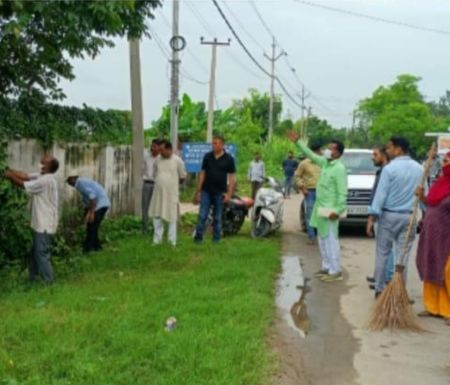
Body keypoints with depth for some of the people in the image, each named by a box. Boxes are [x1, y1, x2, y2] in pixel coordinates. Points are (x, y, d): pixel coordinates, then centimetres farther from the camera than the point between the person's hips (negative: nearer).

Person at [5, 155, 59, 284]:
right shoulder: (43, 177, 10)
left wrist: (10, 176, -3)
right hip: (41, 224, 10)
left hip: (45, 226, -10)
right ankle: (33, 279, 28)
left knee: (42, 254, -4)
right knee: (34, 253, 18)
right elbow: (25, 176, 7)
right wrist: (9, 170, -4)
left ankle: (49, 283, 3)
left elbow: (23, 185, -15)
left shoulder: (45, 180, -21)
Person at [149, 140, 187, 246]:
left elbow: (182, 176, 1)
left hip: (171, 193, -4)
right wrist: (160, 181, 8)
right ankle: (157, 240, 20)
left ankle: (172, 241, 10)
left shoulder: (177, 160, -7)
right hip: (158, 193, 4)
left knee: (172, 218, 2)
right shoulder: (158, 160, 5)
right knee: (157, 217, 9)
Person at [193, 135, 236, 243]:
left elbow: (231, 177, -2)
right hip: (206, 191, 1)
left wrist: (229, 193, -10)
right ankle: (198, 237, 2)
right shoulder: (207, 156, 4)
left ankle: (216, 240, 16)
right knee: (202, 216, -3)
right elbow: (202, 174, 8)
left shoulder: (228, 159, -2)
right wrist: (198, 191, 5)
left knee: (217, 218, 8)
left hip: (220, 193, -1)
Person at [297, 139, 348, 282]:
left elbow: (342, 193, -20)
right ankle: (326, 267, 25)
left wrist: (337, 211, -23)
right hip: (320, 207, 9)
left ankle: (335, 271, 1)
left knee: (331, 240, -5)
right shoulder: (325, 163, 7)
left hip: (330, 210, -9)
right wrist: (298, 141, 18)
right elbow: (311, 154, 21)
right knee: (323, 240, 15)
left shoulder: (339, 168, -17)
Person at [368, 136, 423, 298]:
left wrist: (372, 217, -9)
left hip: (389, 216, -3)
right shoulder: (419, 169, 5)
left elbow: (380, 194, -12)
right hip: (409, 217, 3)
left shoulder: (389, 168, -11)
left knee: (382, 254, 8)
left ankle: (379, 289, 13)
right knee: (402, 256, 7)